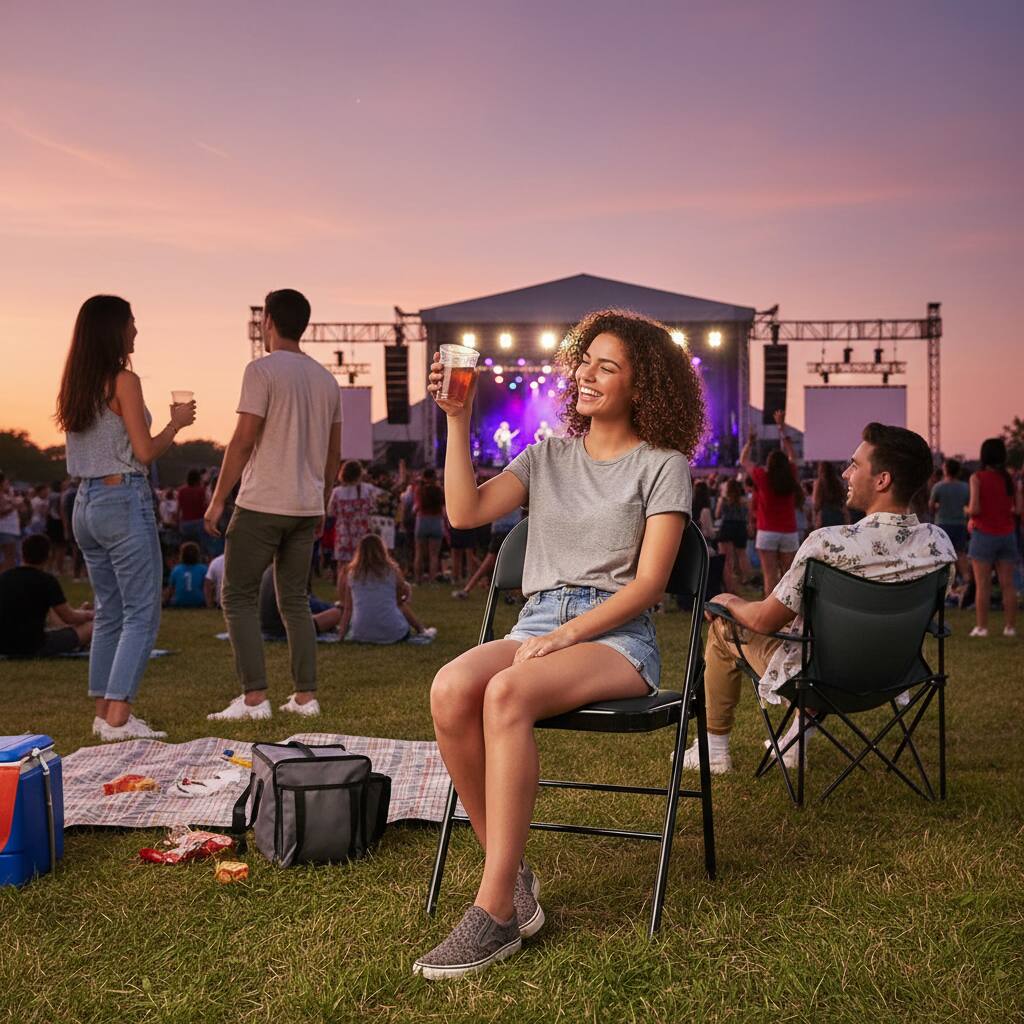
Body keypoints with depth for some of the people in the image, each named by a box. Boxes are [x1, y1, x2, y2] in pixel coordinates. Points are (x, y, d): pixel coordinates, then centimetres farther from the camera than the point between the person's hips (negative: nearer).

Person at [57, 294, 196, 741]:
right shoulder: (124, 381, -12)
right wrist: (177, 422, 3)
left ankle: (104, 712, 15)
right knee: (142, 613, -3)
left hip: (86, 502, 8)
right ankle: (118, 717, -8)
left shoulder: (74, 385, 11)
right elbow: (145, 452, -13)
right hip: (124, 500, -8)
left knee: (109, 611, 14)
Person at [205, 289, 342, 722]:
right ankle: (305, 696, 11)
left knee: (239, 598, 1)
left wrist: (218, 499, -8)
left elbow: (244, 441, -14)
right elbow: (333, 453, 15)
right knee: (294, 599, 13)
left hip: (261, 506, -6)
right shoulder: (326, 378, 12)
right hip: (306, 507, 7)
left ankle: (254, 698, -5)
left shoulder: (262, 370, -9)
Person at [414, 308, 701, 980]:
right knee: (450, 690, -29)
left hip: (619, 636, -4)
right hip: (538, 623, 4)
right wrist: (459, 421, -2)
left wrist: (564, 636, -16)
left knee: (506, 692, -35)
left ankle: (495, 913, -30)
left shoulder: (662, 466, 4)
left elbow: (648, 582, -6)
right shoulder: (549, 457, 18)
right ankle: (512, 875, -16)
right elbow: (466, 513, 3)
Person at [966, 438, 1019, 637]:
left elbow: (975, 509, -16)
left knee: (982, 584, 1)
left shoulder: (977, 478, -8)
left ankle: (982, 626, 0)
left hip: (984, 535, -3)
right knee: (1007, 584, 6)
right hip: (1007, 536, 3)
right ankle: (1010, 626, 7)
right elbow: (1017, 509, 3)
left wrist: (967, 510, 5)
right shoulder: (1009, 479, 2)